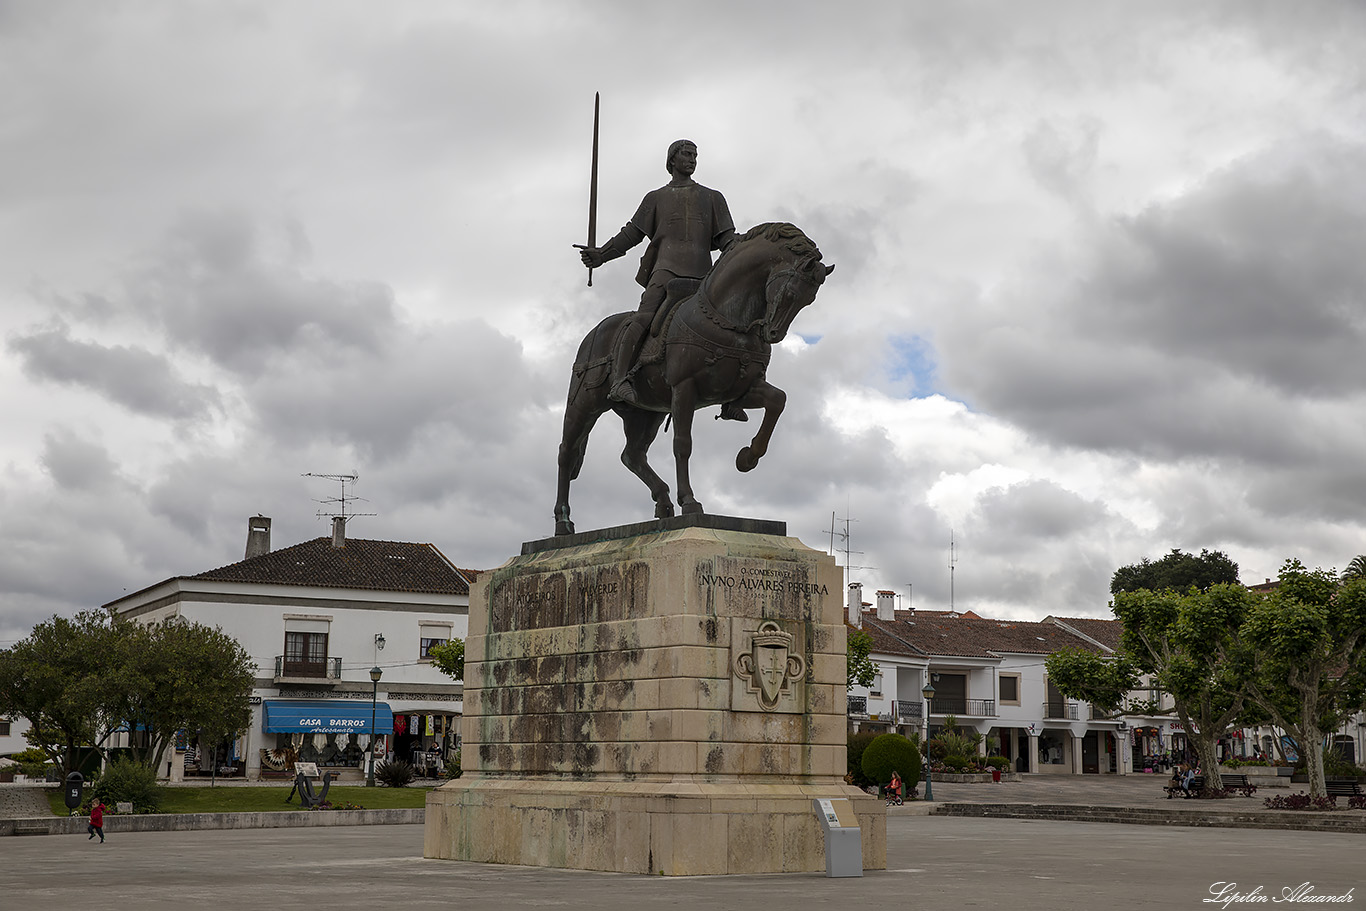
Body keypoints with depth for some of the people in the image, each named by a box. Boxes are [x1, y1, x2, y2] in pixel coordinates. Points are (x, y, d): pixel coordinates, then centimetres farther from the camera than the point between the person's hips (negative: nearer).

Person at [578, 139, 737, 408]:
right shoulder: (656, 198, 24)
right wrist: (602, 254, 3)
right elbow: (632, 233, 17)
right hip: (666, 267, -3)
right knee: (645, 316, -26)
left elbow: (726, 239, 18)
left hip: (701, 272, 3)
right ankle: (621, 379, -38)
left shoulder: (712, 198, 27)